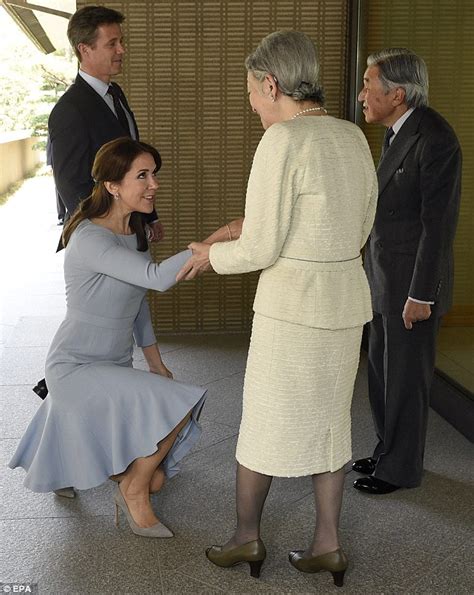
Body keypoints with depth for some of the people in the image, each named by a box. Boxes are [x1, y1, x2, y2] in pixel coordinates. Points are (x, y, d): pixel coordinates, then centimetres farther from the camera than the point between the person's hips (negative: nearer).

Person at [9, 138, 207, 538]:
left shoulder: (135, 231, 5)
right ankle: (132, 491, -1)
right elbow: (158, 278, -38)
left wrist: (156, 363, 13)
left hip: (115, 367, 8)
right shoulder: (89, 239, -24)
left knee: (156, 476, 3)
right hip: (76, 369, -8)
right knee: (177, 404, -26)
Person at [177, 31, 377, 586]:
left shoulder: (281, 142, -18)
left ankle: (246, 537, 31)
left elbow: (261, 251, -18)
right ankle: (326, 545, 28)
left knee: (263, 421, 13)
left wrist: (212, 254, 4)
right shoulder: (353, 138, 6)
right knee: (326, 420, 19)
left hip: (293, 308, -7)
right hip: (348, 301, 7)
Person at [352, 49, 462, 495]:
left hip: (411, 285, -9)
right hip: (384, 280, 9)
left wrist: (421, 295, -20)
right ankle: (387, 450, 34)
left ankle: (401, 468, 21)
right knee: (381, 371, 18)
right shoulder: (397, 133, 9)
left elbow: (439, 223, -21)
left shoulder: (434, 139, -19)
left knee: (405, 378, 5)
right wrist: (375, 275, 16)